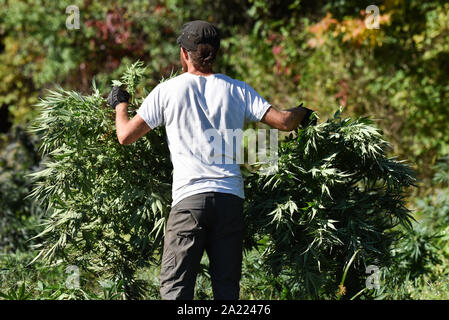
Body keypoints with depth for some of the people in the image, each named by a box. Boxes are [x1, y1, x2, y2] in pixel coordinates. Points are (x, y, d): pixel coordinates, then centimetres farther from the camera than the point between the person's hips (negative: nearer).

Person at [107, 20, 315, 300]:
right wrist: (302, 114, 26)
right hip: (231, 198, 3)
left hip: (190, 197, -3)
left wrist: (120, 104, 28)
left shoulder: (167, 91, 4)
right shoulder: (238, 90, 9)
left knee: (175, 285, -3)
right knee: (227, 287, 6)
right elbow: (283, 122, 3)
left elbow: (126, 136, 7)